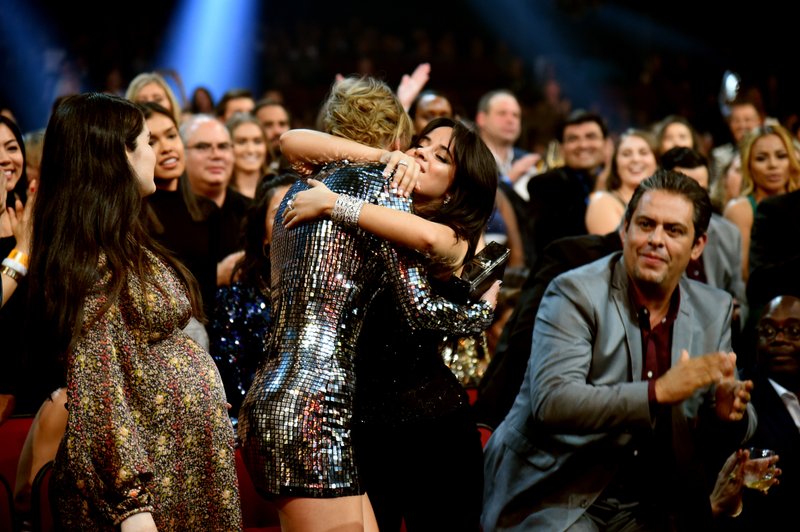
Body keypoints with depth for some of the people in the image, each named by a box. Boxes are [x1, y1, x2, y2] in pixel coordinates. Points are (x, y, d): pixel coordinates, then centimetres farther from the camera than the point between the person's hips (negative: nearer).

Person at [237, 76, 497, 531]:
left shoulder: (303, 190, 18)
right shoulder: (382, 188, -3)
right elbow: (421, 307, -7)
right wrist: (484, 311, 12)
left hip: (268, 400, 9)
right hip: (314, 408, -8)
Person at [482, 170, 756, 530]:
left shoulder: (714, 309, 6)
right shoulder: (576, 294, -9)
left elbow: (721, 439, 8)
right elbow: (550, 402, -23)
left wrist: (728, 414, -16)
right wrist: (659, 391, -30)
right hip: (557, 497, -5)